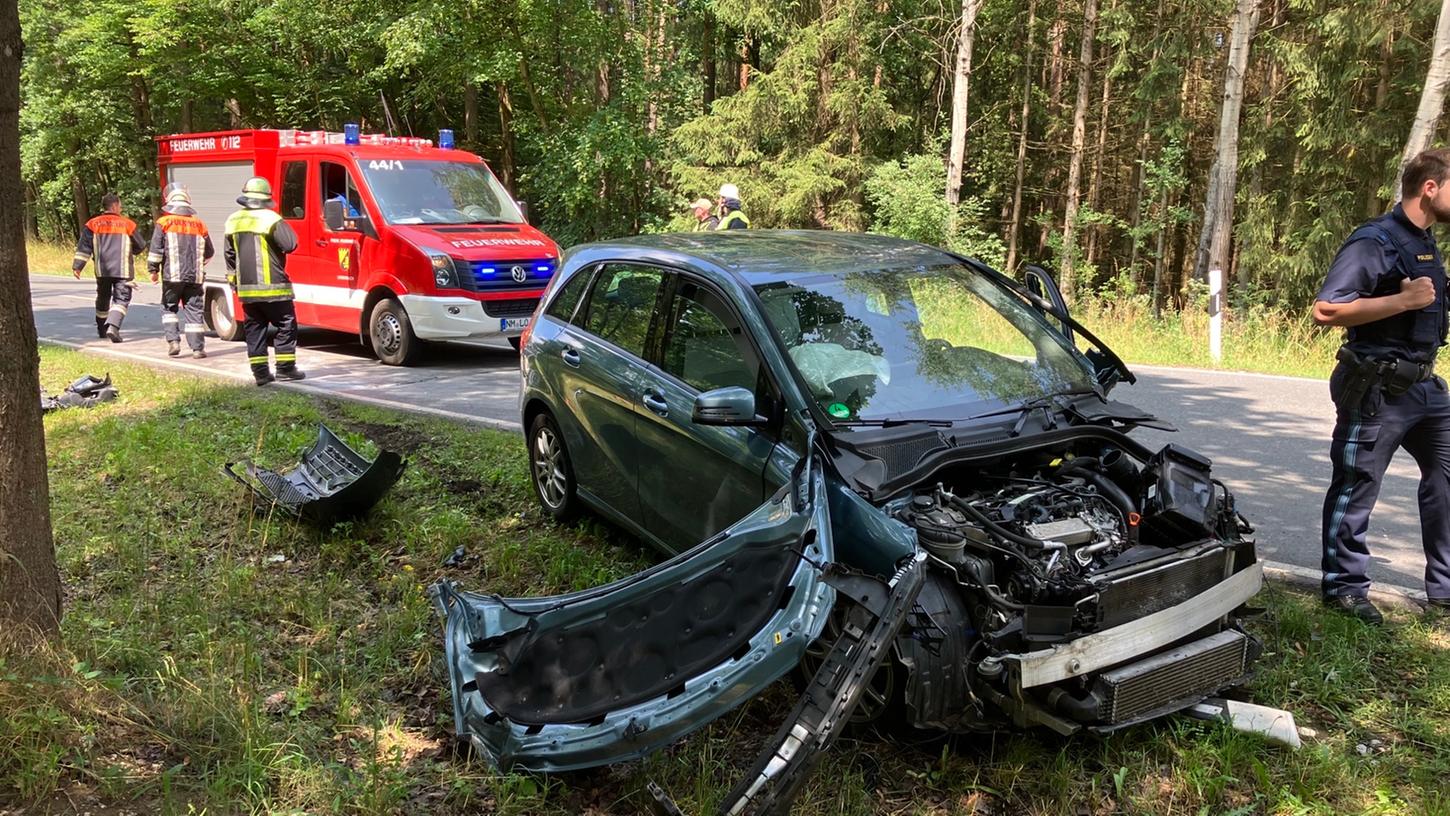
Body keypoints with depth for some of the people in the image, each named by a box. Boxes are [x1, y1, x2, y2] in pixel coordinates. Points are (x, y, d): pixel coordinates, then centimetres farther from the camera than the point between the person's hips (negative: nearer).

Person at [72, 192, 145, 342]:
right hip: (123, 270, -3)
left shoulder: (93, 224, 4)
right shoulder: (127, 224, 0)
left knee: (103, 298, 20)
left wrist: (77, 266, 0)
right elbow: (140, 247, 8)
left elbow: (84, 247, -2)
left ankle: (102, 329, 32)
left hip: (102, 270, 3)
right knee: (121, 299, -4)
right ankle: (112, 326, -25)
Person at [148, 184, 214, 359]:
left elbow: (156, 249, -7)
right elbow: (209, 252, 16)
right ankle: (197, 348, 1)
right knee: (194, 310, 3)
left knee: (168, 308, 13)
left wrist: (153, 270, 3)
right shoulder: (199, 224, 8)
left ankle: (173, 341, 1)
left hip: (172, 275, -2)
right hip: (195, 277, 2)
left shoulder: (164, 222, -2)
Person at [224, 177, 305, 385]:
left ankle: (260, 372, 8)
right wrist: (284, 228, 3)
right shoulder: (270, 219, -12)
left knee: (254, 329, 10)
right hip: (272, 286, -6)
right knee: (286, 325, 5)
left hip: (246, 288, 6)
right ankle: (285, 368, 3)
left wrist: (233, 278, 26)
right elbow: (290, 244, -16)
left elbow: (229, 254, 17)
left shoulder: (233, 221, 10)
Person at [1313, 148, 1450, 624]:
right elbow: (1325, 310, -25)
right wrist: (1404, 300, -24)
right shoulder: (1374, 242, -15)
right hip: (1379, 389, -9)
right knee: (1356, 487, 1)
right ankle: (1344, 587, 13)